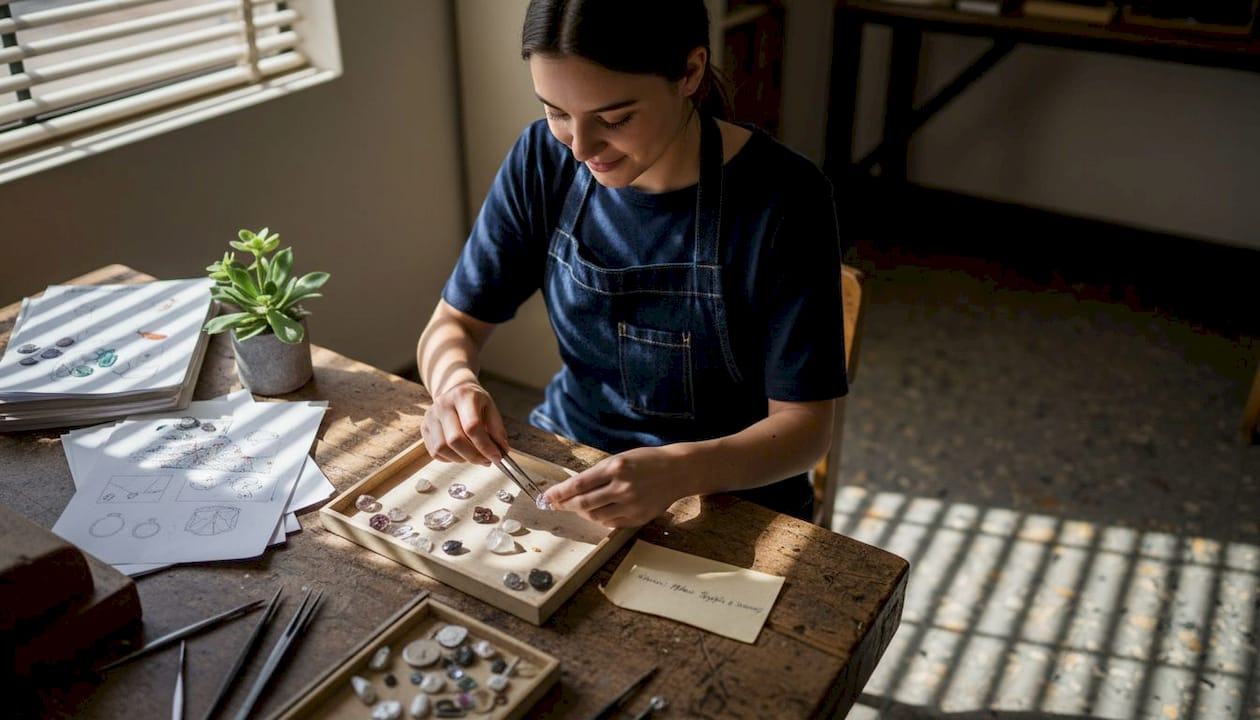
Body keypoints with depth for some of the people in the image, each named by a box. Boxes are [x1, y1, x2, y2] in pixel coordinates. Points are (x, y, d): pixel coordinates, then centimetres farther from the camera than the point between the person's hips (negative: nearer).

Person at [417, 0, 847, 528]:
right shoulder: (544, 159, -10)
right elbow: (454, 324, -2)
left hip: (730, 492, -2)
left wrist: (680, 471, -37)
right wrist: (455, 385, -25)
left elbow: (804, 424, -17)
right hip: (566, 454, 3)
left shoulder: (783, 199, -22)